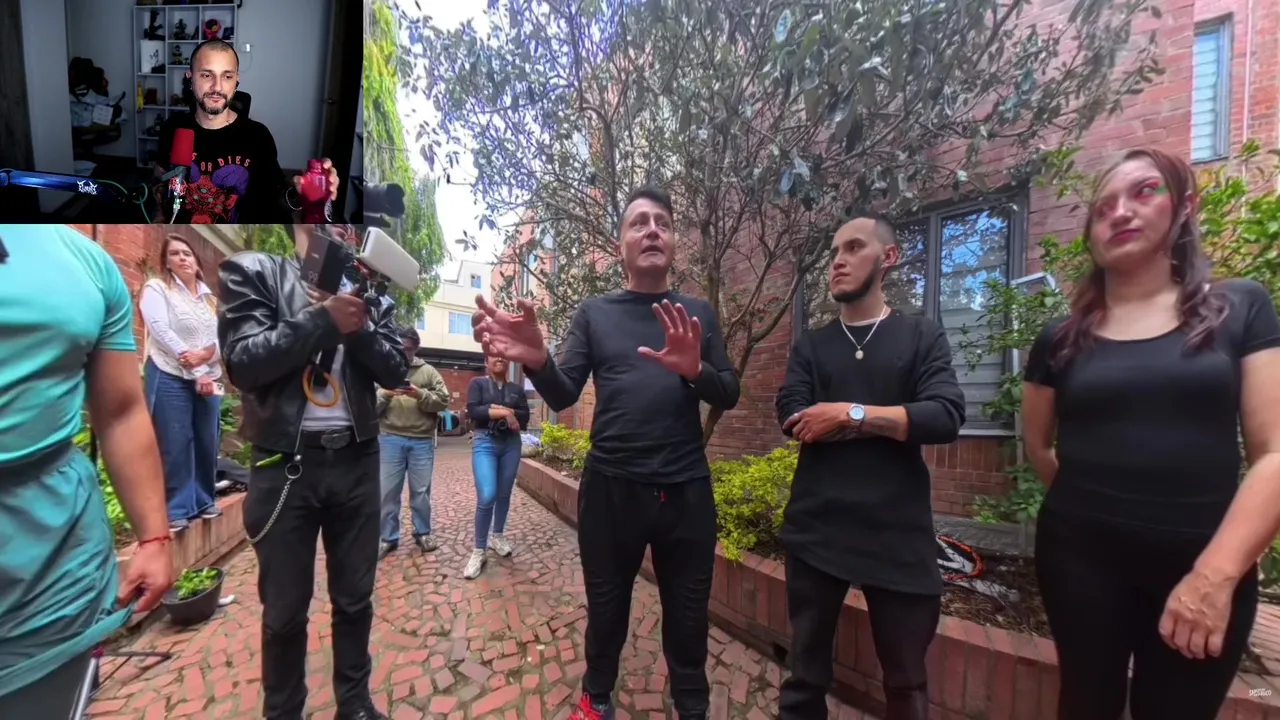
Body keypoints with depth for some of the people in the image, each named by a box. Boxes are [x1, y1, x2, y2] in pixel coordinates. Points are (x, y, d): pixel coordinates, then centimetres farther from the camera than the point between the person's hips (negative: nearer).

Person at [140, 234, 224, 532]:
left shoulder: (210, 297, 15)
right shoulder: (156, 288, 1)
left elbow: (222, 337, 6)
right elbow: (162, 333, -10)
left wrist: (205, 354, -15)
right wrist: (196, 374, -15)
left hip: (209, 378, 4)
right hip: (171, 378, -4)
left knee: (207, 442, 7)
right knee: (175, 446, -3)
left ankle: (203, 500, 20)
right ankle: (176, 509, 6)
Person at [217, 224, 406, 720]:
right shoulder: (252, 273, 1)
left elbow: (394, 370, 0)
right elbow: (244, 362, -11)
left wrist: (357, 326, -15)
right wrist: (323, 318, -18)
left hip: (356, 462, 3)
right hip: (284, 464, -2)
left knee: (355, 599, 16)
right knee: (284, 609, 13)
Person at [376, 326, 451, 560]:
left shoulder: (428, 371, 6)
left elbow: (443, 401, -2)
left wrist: (420, 395, -17)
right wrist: (384, 394, -17)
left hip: (422, 440, 0)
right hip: (390, 439, 0)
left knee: (421, 490, 9)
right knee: (388, 491, 7)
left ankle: (423, 532, 25)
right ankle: (388, 537, 23)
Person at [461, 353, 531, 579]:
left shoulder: (517, 389, 11)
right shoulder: (477, 383, 4)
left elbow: (525, 417, 0)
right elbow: (473, 411, -10)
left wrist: (497, 409, -11)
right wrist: (504, 412, -15)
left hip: (511, 444, 4)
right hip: (485, 443, -3)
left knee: (504, 494, 11)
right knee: (486, 497, -13)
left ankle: (498, 537, 33)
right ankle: (478, 552, 1)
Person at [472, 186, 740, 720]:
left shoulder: (698, 313, 5)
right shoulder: (594, 314, 3)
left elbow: (728, 396, 0)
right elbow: (562, 397, -3)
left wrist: (695, 370, -23)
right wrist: (536, 360, -26)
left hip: (686, 490, 1)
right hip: (610, 488, 0)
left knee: (688, 614, 16)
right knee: (606, 607, 19)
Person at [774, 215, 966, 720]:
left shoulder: (923, 336, 5)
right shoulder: (810, 346, 8)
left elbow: (945, 417, -11)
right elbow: (793, 419, -7)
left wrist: (849, 413, -13)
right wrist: (892, 421, -9)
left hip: (897, 532, 0)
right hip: (816, 528, 1)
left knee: (906, 679, 19)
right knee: (806, 673, 14)